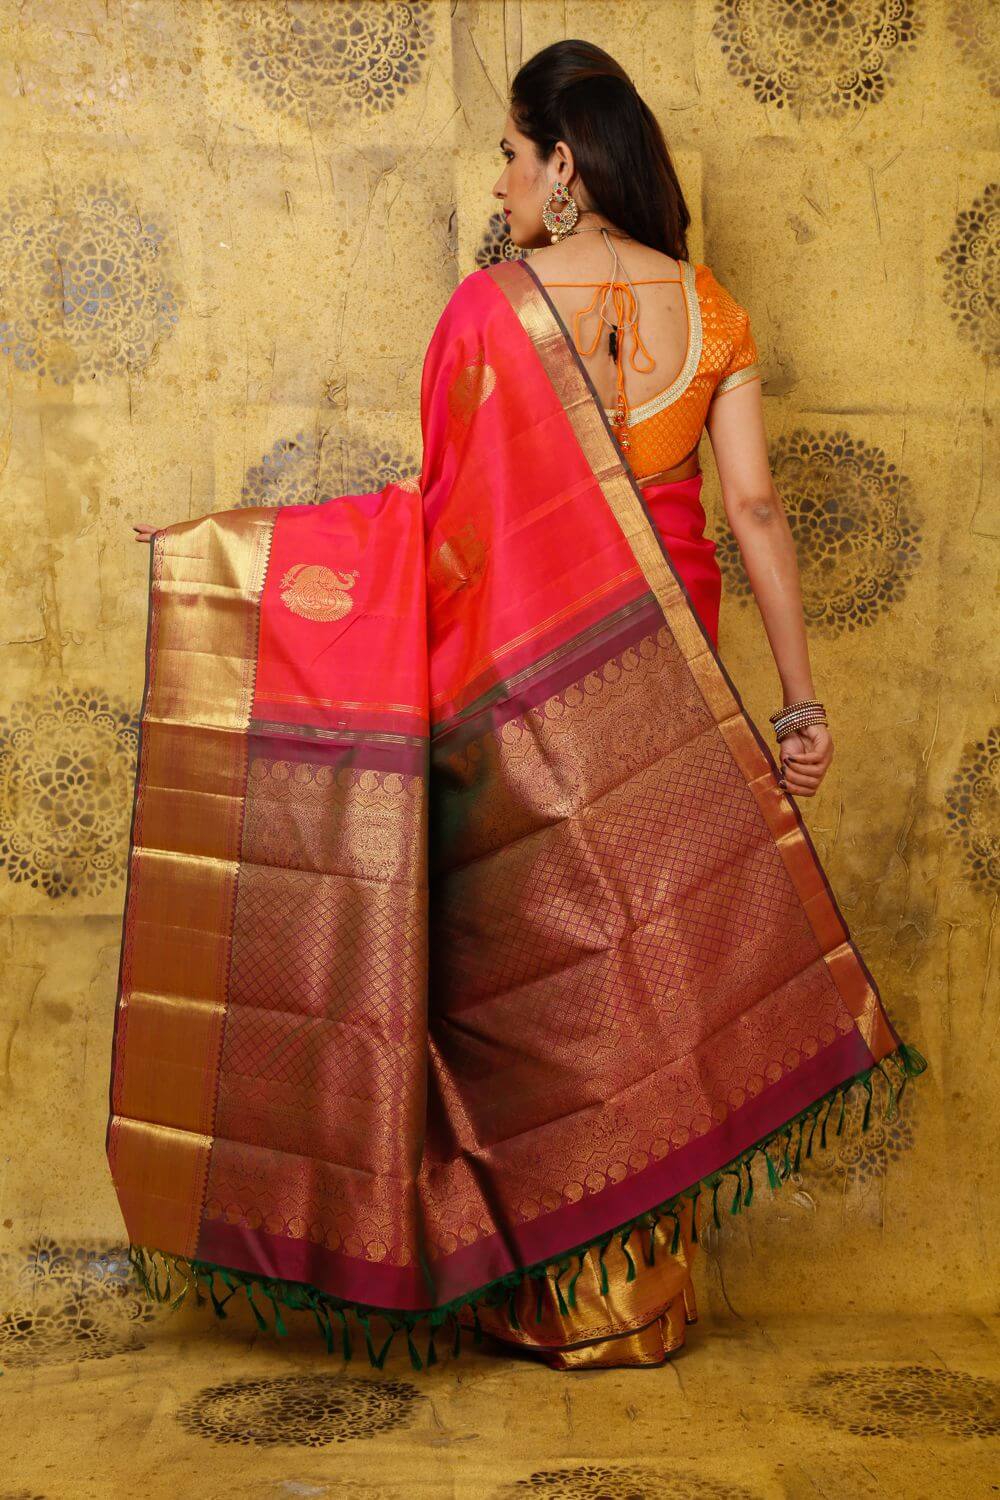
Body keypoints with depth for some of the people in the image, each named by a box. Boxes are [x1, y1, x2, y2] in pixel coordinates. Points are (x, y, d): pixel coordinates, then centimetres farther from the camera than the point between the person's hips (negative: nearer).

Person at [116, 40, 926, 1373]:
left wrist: (238, 552, 1)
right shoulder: (710, 310, 4)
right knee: (651, 959, 13)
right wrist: (801, 696, 0)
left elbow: (452, 511, -8)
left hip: (522, 675, -4)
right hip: (661, 681, 5)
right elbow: (754, 505, -2)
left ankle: (544, 1295, 18)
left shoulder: (493, 305, -9)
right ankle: (647, 1288, 25)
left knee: (530, 968, 7)